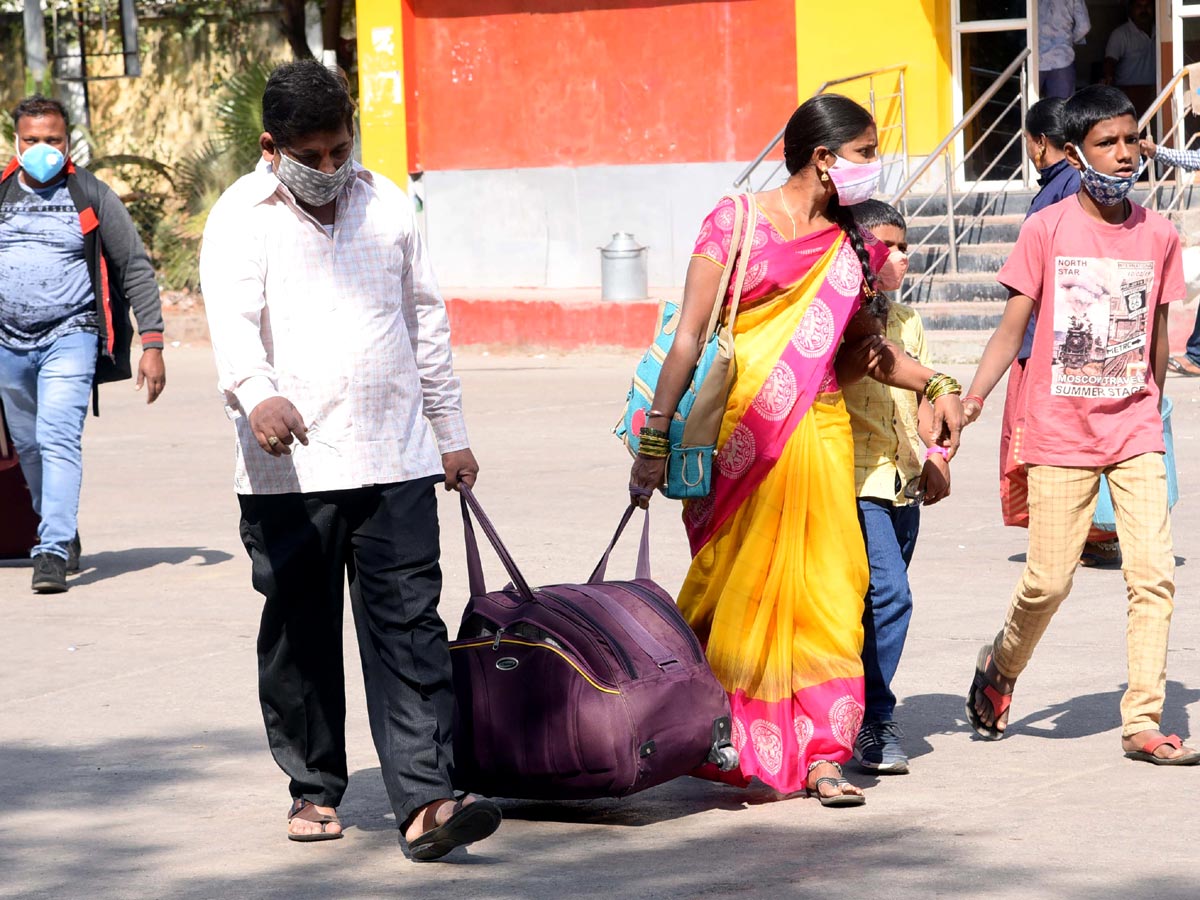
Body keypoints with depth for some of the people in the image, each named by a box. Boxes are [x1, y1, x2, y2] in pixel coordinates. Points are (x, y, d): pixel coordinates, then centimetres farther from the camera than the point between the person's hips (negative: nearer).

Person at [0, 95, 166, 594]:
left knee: (58, 439, -18)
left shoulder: (91, 196, -1)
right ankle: (61, 533, 30)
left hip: (70, 337, -4)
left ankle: (53, 553, -23)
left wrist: (151, 343, -7)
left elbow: (135, 269, 0)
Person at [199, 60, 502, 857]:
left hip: (395, 461, 2)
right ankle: (315, 789, 22)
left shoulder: (387, 206, 12)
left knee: (410, 630, -5)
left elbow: (427, 319, 20)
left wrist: (451, 431, 21)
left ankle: (425, 801, -11)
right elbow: (232, 318, -18)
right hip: (288, 469, -2)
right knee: (300, 637, 7)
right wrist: (255, 393, -38)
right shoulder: (242, 219, -1)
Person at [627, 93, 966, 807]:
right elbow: (690, 337, -7)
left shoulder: (853, 246, 11)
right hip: (739, 436, -4)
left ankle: (822, 754, 1)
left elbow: (867, 344, 24)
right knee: (736, 590, 0)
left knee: (826, 590, -2)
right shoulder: (737, 221, -4)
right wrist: (656, 438, -12)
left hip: (819, 434, 4)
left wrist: (936, 383, 9)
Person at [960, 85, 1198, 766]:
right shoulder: (1047, 230, -5)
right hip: (1061, 436, -2)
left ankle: (1144, 723, -2)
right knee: (1049, 581, -2)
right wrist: (971, 399, -15)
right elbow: (1012, 331, -4)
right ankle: (1001, 670, 28)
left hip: (1134, 434, 2)